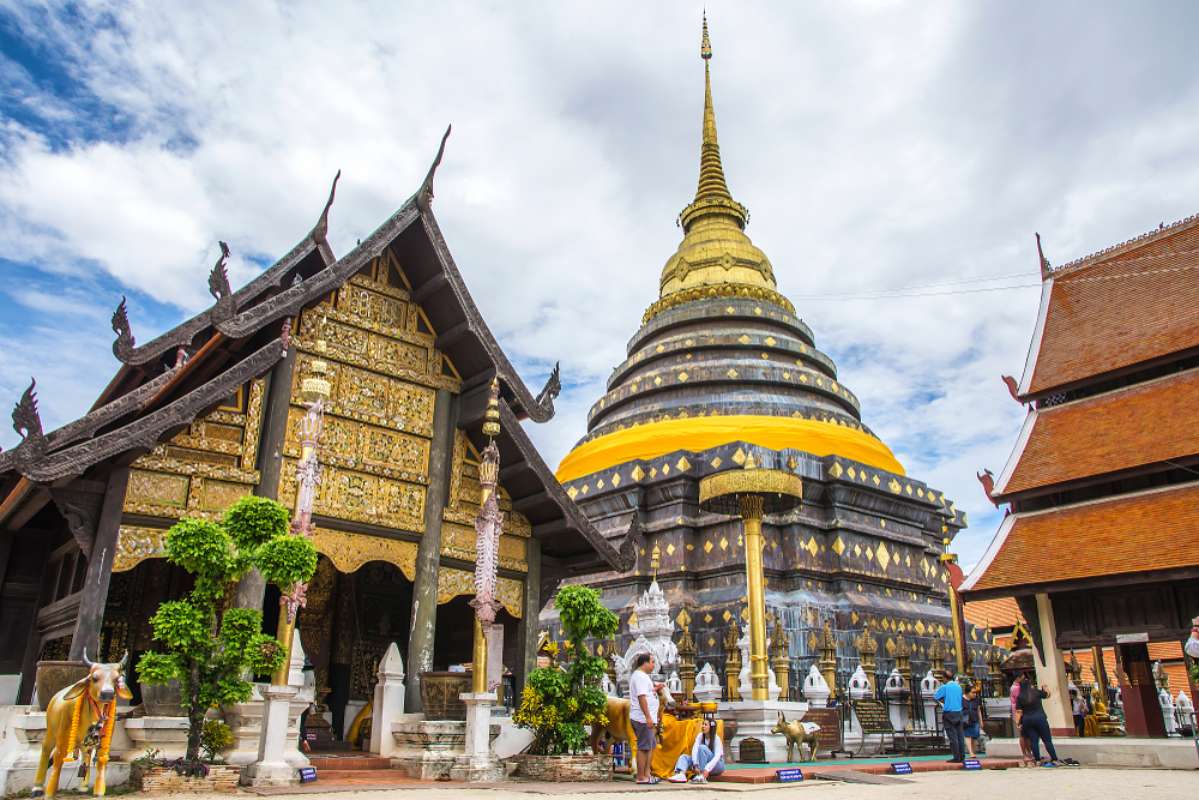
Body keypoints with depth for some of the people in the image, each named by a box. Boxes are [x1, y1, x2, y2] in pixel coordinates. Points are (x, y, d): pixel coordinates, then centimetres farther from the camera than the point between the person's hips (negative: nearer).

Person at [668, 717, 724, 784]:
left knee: (702, 747, -29)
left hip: (717, 765, -6)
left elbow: (717, 756, -27)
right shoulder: (700, 736, -2)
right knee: (684, 756, -14)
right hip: (702, 763, 6)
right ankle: (681, 774, -45)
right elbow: (694, 750, -16)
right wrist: (695, 765, -32)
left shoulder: (716, 739, -15)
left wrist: (707, 769, -41)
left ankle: (702, 777, -36)